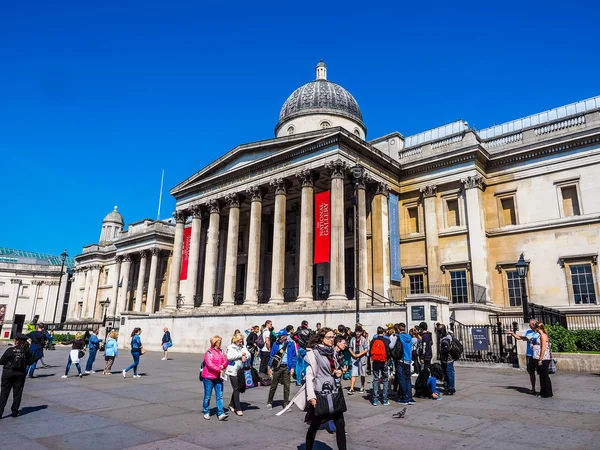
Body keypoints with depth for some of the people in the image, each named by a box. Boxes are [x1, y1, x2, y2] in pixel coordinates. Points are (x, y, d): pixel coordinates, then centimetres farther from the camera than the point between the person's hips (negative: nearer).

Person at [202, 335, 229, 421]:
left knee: (220, 396, 0)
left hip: (219, 377, 5)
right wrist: (220, 370, -16)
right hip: (208, 377, -5)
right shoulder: (209, 352, -10)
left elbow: (225, 361, 10)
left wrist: (223, 365, -12)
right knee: (207, 396, 6)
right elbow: (209, 364, -19)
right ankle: (206, 413, 21)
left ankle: (221, 414, 1)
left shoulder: (221, 351, 10)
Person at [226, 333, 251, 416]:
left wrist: (245, 357, -16)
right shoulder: (230, 347, -4)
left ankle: (232, 405, 32)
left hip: (241, 370, 6)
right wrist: (241, 354, -15)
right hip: (233, 371, -6)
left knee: (241, 387, 13)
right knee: (236, 389, -3)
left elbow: (249, 354, 7)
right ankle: (238, 409, 3)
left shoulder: (243, 347, 11)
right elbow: (229, 357, -18)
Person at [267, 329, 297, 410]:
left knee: (286, 386, 5)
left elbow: (294, 356, 2)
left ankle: (286, 404, 17)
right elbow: (272, 355, 5)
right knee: (273, 385, 7)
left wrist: (292, 367, -4)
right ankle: (269, 402, 21)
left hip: (286, 367, 0)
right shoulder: (276, 344, 1)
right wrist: (270, 367, 0)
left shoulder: (291, 344, -1)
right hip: (277, 367, 0)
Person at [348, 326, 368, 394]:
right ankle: (351, 389, -4)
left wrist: (359, 354, -15)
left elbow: (366, 349, -8)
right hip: (354, 358, 2)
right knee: (354, 374, -3)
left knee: (362, 374, 10)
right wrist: (353, 354, -7)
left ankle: (362, 388, 25)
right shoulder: (353, 339, 4)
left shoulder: (364, 339, -6)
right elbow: (350, 348, 10)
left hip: (362, 358, -2)